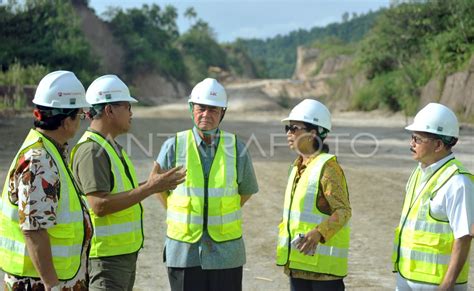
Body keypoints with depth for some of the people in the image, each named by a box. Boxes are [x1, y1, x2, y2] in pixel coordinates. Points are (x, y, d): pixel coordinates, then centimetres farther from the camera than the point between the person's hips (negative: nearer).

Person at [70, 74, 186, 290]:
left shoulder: (110, 146, 16)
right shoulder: (91, 150, -17)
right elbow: (99, 205, -25)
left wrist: (150, 185, 7)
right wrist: (149, 189, -23)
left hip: (124, 252, 10)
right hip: (105, 254, -10)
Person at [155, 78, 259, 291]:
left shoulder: (236, 149, 0)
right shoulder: (173, 147, -3)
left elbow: (247, 190, 14)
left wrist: (222, 216, 11)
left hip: (226, 251, 1)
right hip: (184, 249, -1)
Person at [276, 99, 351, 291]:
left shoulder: (328, 167, -13)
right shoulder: (298, 166, 13)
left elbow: (343, 210, -20)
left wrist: (318, 233, -33)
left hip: (323, 261, -9)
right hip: (298, 260, 9)